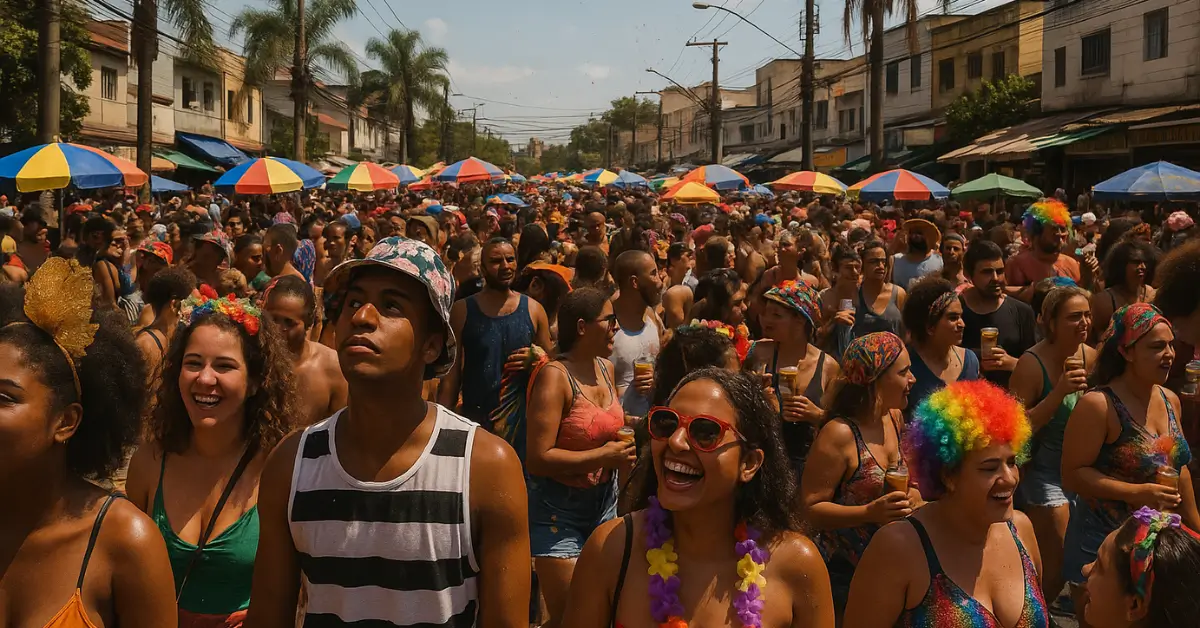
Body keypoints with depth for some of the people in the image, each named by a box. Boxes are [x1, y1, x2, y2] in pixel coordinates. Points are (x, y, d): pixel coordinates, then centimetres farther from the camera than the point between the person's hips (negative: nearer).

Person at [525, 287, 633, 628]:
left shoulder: (606, 368, 5)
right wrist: (603, 456, -20)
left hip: (605, 501, 7)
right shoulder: (555, 375, -19)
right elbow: (537, 458, -24)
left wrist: (623, 449, 5)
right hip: (559, 507, -7)